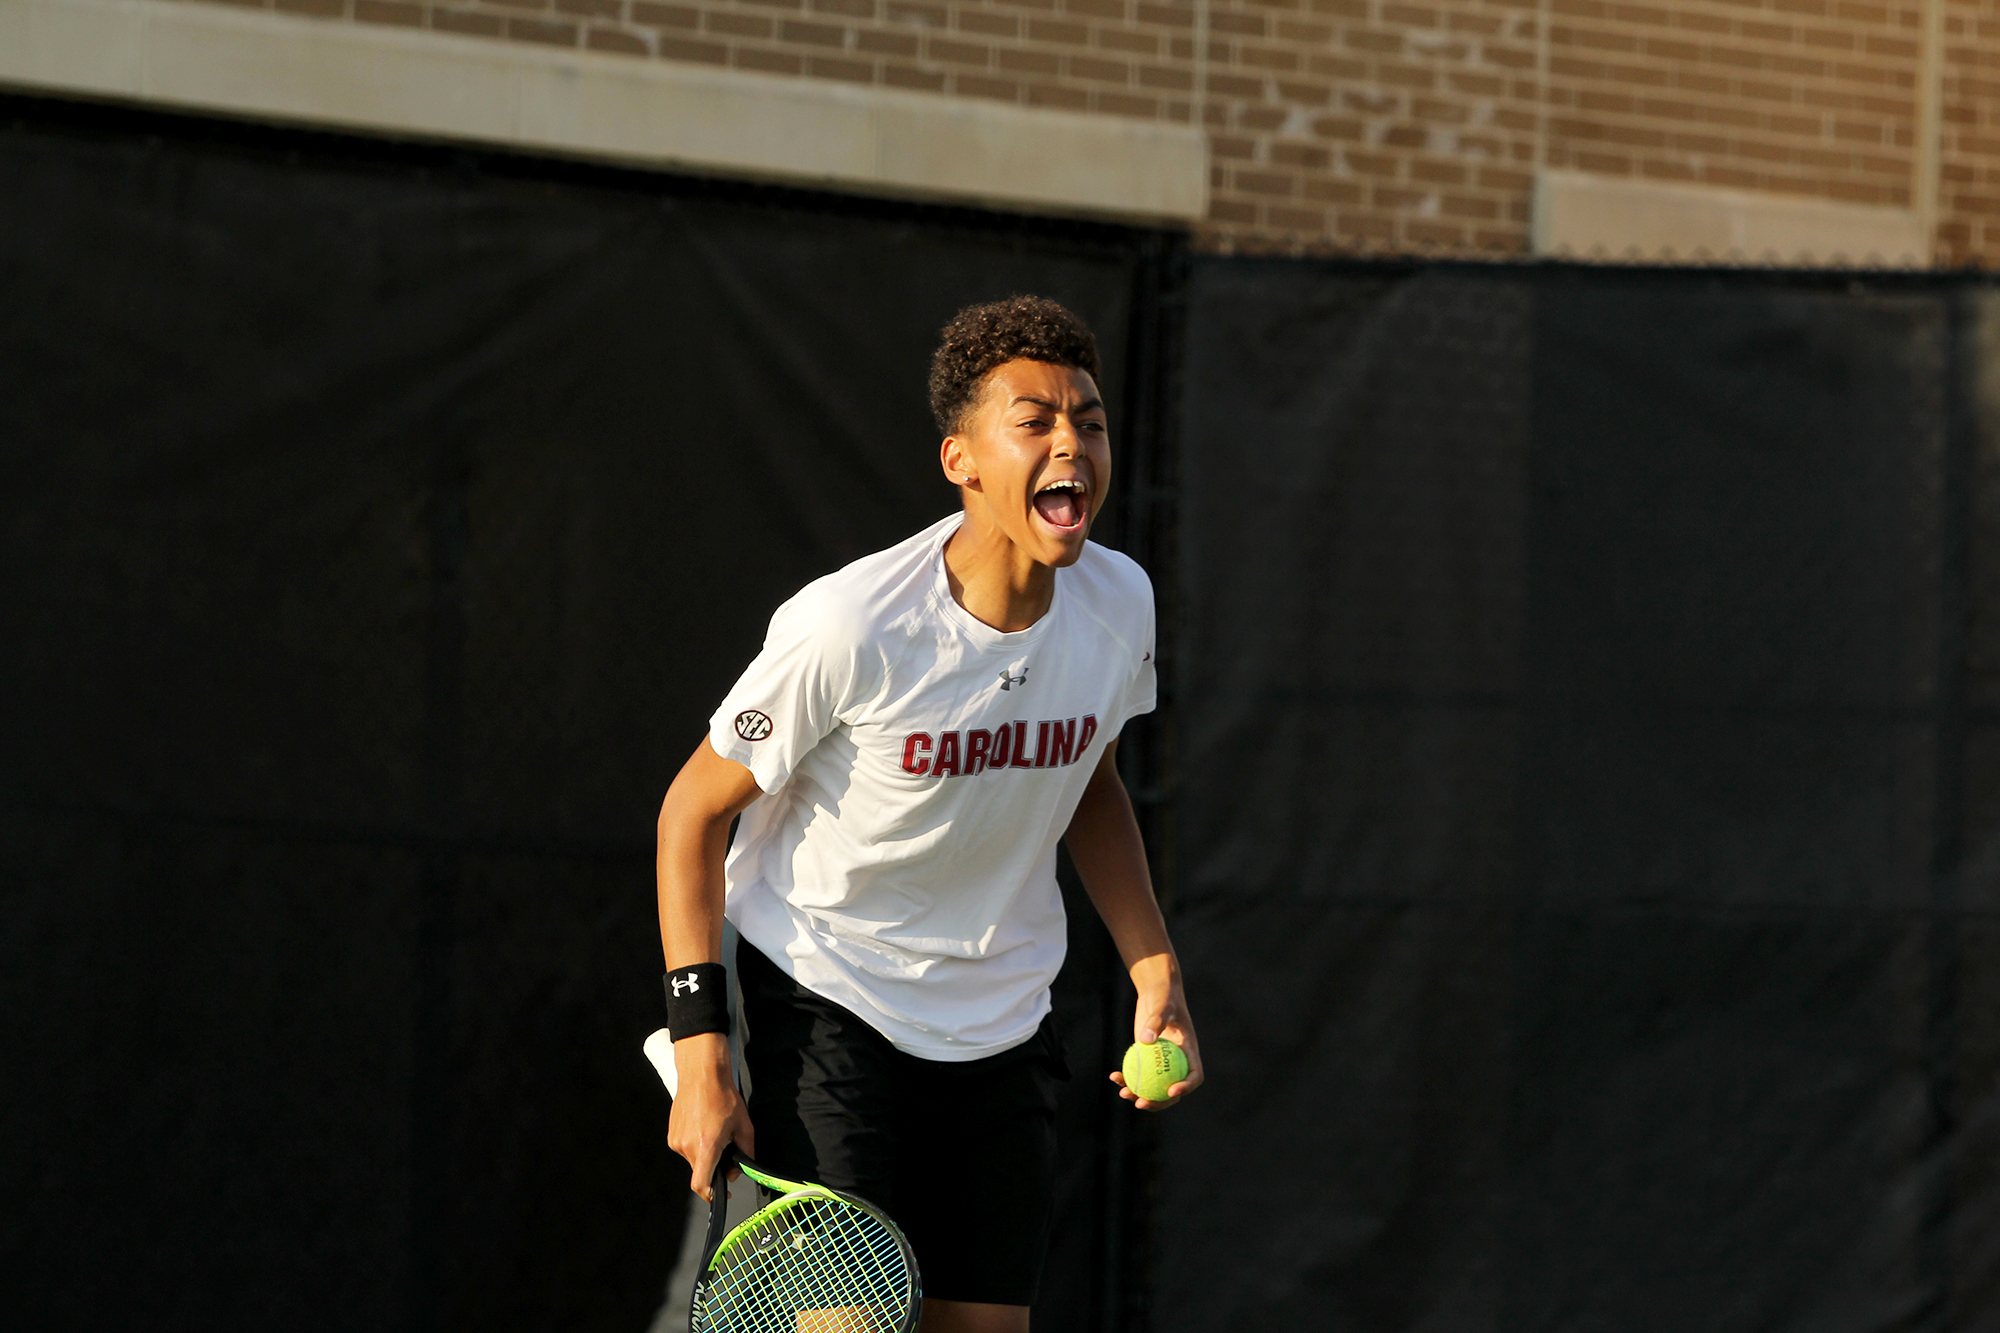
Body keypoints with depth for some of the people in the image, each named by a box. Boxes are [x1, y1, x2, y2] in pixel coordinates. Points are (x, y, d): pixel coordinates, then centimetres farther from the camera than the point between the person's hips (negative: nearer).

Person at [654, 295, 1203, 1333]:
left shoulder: (1119, 601, -7)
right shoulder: (848, 625, -24)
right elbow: (696, 808, -11)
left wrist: (1157, 975, 4)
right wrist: (700, 1052, -15)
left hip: (1002, 1028, 5)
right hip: (824, 1004, -5)